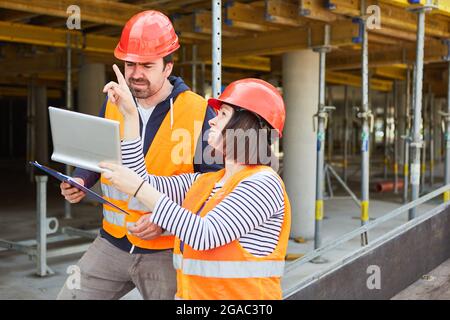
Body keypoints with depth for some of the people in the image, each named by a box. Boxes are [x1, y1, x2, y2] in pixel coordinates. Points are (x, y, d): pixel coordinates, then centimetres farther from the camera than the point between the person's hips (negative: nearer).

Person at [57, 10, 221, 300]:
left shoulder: (199, 112, -12)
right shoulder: (113, 103, 3)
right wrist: (80, 181, -4)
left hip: (169, 251, -4)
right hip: (112, 244, 4)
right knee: (70, 295, 6)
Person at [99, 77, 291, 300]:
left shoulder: (263, 183, -11)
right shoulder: (204, 182, 12)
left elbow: (205, 235, -21)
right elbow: (143, 183, 9)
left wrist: (139, 189, -21)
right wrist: (130, 116, 9)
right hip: (192, 293, 6)